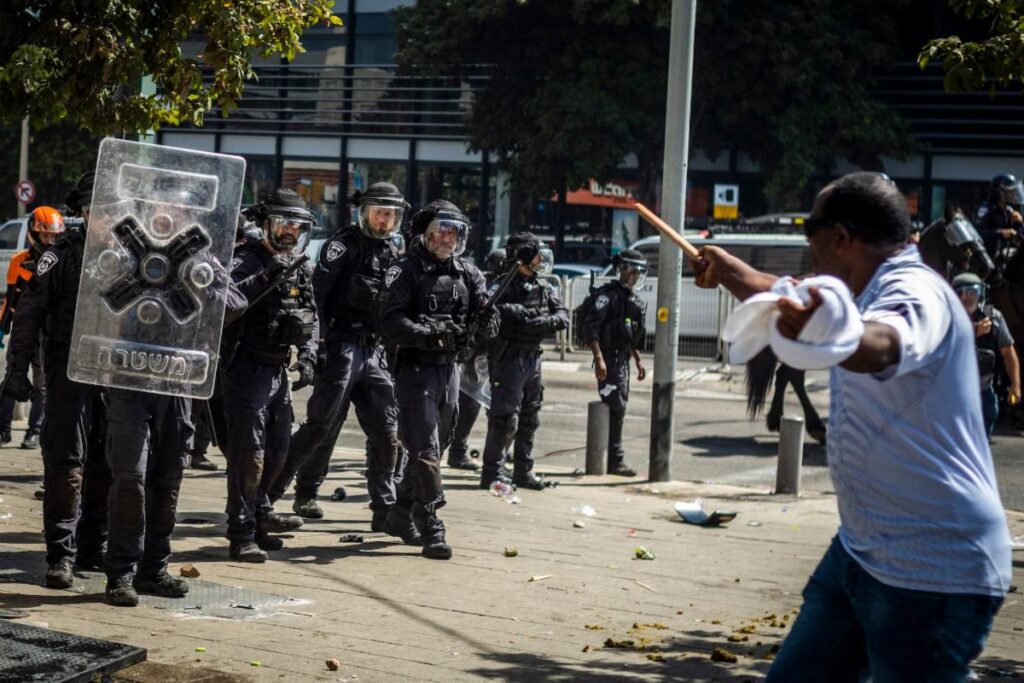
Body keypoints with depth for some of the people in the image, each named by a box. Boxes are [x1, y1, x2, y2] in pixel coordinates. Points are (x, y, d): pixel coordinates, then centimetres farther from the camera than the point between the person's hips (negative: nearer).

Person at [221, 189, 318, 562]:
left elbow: (312, 318, 18)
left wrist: (307, 356, 3)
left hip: (280, 371, 8)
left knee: (277, 450, 18)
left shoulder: (299, 269, 13)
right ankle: (242, 535, 0)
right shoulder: (246, 260, -11)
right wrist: (264, 278, -36)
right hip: (248, 371, -8)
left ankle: (259, 512, 37)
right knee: (248, 454, -6)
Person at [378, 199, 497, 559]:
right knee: (424, 451, -9)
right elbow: (390, 321, -17)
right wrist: (430, 336, -28)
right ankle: (431, 529, -6)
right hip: (415, 368, -6)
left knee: (434, 448, 15)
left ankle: (401, 512, 32)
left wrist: (486, 322, -18)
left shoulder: (468, 275, 9)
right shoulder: (406, 271, -6)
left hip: (449, 369, 6)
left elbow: (483, 331, 5)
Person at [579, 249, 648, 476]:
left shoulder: (632, 299, 17)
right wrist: (599, 359, -26)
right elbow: (590, 327, -20)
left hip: (623, 361, 9)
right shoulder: (609, 294, -12)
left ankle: (613, 459, 19)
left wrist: (638, 361, 24)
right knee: (615, 410, -9)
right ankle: (615, 461, -6)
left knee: (619, 410, 12)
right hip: (609, 359, -9)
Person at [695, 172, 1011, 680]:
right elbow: (792, 301, 31)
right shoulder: (867, 293, 11)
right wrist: (727, 269, 39)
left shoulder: (915, 292, -20)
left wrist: (822, 330, -62)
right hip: (860, 550, 10)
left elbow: (880, 346, -44)